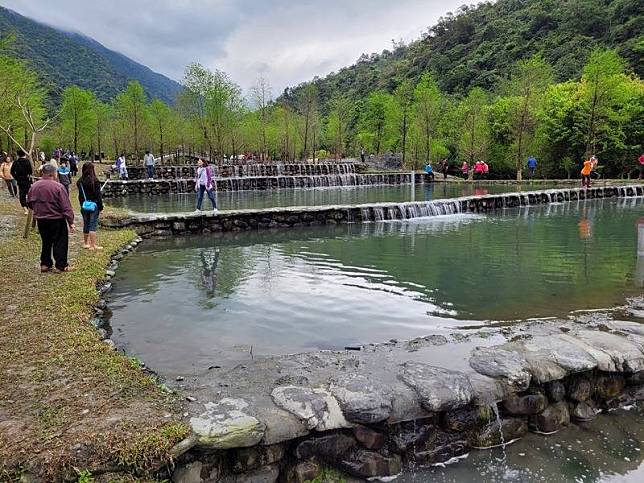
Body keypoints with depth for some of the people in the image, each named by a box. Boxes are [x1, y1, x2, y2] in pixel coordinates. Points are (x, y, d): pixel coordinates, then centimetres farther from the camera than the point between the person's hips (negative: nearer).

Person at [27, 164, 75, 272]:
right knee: (60, 243, 4)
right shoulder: (58, 187, -16)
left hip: (41, 220, 6)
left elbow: (29, 203, 13)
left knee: (46, 242, 18)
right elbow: (66, 207, -16)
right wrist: (71, 222, -13)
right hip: (56, 219, -6)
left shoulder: (34, 186, 1)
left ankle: (45, 264, 23)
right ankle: (61, 265, 6)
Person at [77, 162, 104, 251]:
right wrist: (100, 207, -6)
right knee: (93, 225, -2)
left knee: (86, 224, 16)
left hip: (84, 206, 5)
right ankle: (93, 245, -2)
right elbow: (98, 195, -12)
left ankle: (86, 243, 28)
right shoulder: (94, 181, -14)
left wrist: (82, 205, 17)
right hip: (93, 205, -5)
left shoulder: (80, 181, 2)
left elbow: (80, 195, 8)